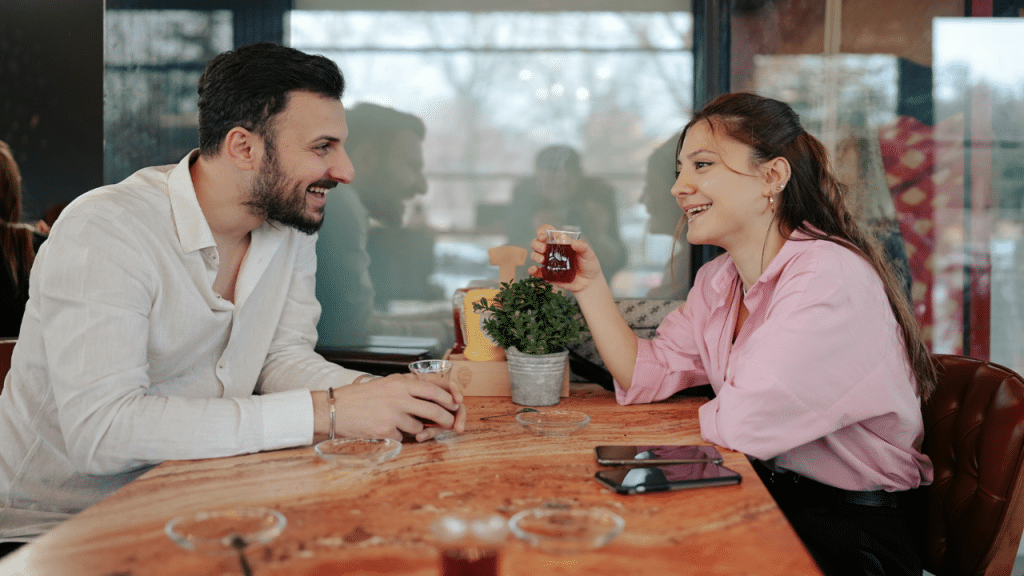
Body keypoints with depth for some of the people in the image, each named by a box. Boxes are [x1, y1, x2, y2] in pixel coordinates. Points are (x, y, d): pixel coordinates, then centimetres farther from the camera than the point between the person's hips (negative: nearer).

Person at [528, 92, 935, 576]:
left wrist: (710, 415, -4)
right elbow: (647, 378, 6)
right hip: (768, 496, 7)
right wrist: (589, 285, -1)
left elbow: (743, 426, -26)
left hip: (853, 532, -7)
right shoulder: (718, 279, 6)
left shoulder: (829, 276, -23)